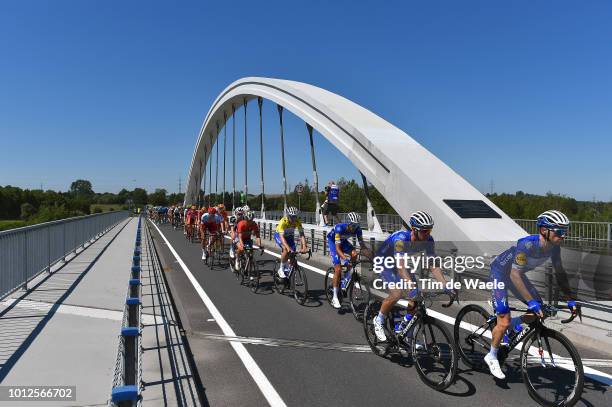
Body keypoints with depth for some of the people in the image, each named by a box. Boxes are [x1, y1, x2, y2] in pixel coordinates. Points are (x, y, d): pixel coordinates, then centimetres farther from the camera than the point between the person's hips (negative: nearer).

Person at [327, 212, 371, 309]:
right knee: (338, 269, -15)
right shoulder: (340, 228, -37)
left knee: (354, 254, -26)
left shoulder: (357, 229, -23)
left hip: (343, 241, 5)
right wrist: (344, 258, -55)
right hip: (332, 241, -5)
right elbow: (337, 248, -40)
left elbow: (362, 245, -19)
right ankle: (335, 298, -8)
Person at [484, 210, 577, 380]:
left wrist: (571, 299, -5)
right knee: (504, 322, -9)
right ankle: (492, 357, 12)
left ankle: (512, 324, 25)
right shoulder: (528, 244, -36)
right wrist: (532, 302, -40)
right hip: (499, 273, -7)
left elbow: (560, 273, 0)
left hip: (515, 274, 8)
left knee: (540, 311, 0)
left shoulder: (554, 247, -13)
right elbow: (515, 275, -38)